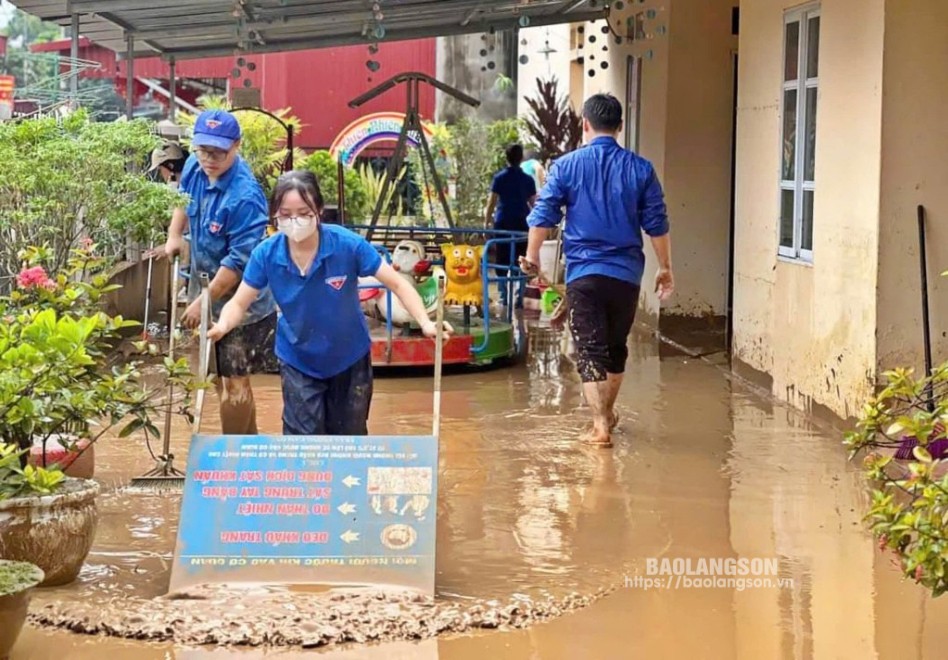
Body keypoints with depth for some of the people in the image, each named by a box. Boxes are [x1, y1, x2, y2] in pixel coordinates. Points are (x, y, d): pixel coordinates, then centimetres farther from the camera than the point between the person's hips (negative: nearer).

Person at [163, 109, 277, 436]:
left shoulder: (245, 197, -30)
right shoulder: (195, 167, -6)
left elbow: (238, 262, -28)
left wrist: (203, 301, -24)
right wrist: (174, 235, 5)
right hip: (208, 289, 9)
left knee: (232, 383, 0)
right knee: (225, 379, 21)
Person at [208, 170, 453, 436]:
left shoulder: (347, 244, -26)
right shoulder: (267, 254, -20)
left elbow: (397, 284, -19)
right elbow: (239, 303, -12)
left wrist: (425, 323, -34)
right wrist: (222, 326, -35)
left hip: (349, 359, 0)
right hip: (298, 361, 0)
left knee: (350, 441, 16)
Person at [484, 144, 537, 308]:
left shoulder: (499, 178, -1)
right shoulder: (528, 179, 2)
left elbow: (492, 201, -5)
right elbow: (533, 203, 5)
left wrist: (486, 222, -1)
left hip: (503, 223, -1)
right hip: (523, 223, 1)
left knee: (502, 261, 5)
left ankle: (504, 295, 2)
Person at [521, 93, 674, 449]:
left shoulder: (567, 166, -3)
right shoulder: (640, 169, 1)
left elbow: (543, 215, 0)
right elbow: (656, 223, 4)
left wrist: (532, 255, 14)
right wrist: (664, 268, 13)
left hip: (583, 272, -2)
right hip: (626, 273, 2)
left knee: (590, 350, -1)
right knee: (616, 347, 20)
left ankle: (600, 426, -11)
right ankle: (607, 413, 35)